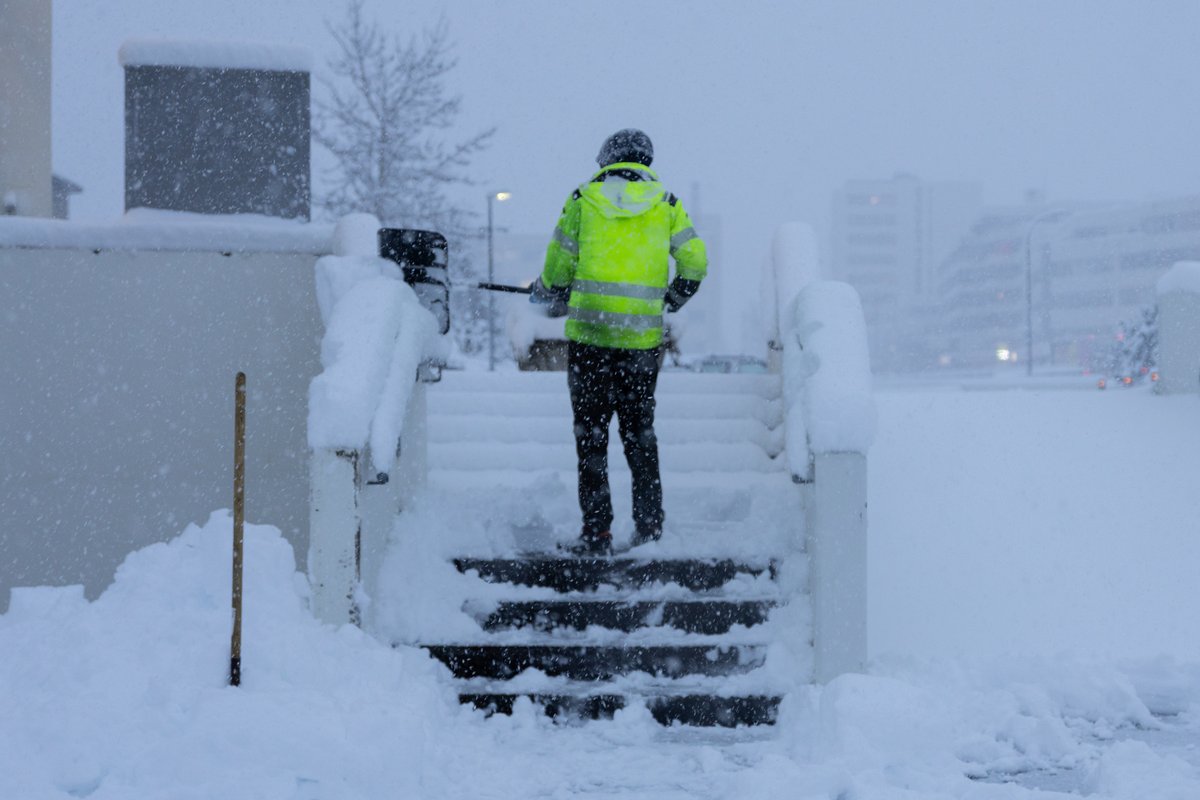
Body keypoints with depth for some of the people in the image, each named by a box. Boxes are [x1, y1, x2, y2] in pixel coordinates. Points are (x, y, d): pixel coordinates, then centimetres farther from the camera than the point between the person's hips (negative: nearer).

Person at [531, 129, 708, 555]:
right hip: (643, 339, 2)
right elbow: (695, 263, 1)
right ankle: (649, 527, 13)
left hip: (589, 333, -2)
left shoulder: (583, 200, 1)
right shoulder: (666, 204, 6)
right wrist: (672, 299, 20)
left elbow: (558, 267, 3)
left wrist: (545, 292, 25)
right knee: (639, 431, 15)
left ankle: (597, 532, 2)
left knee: (591, 432, 5)